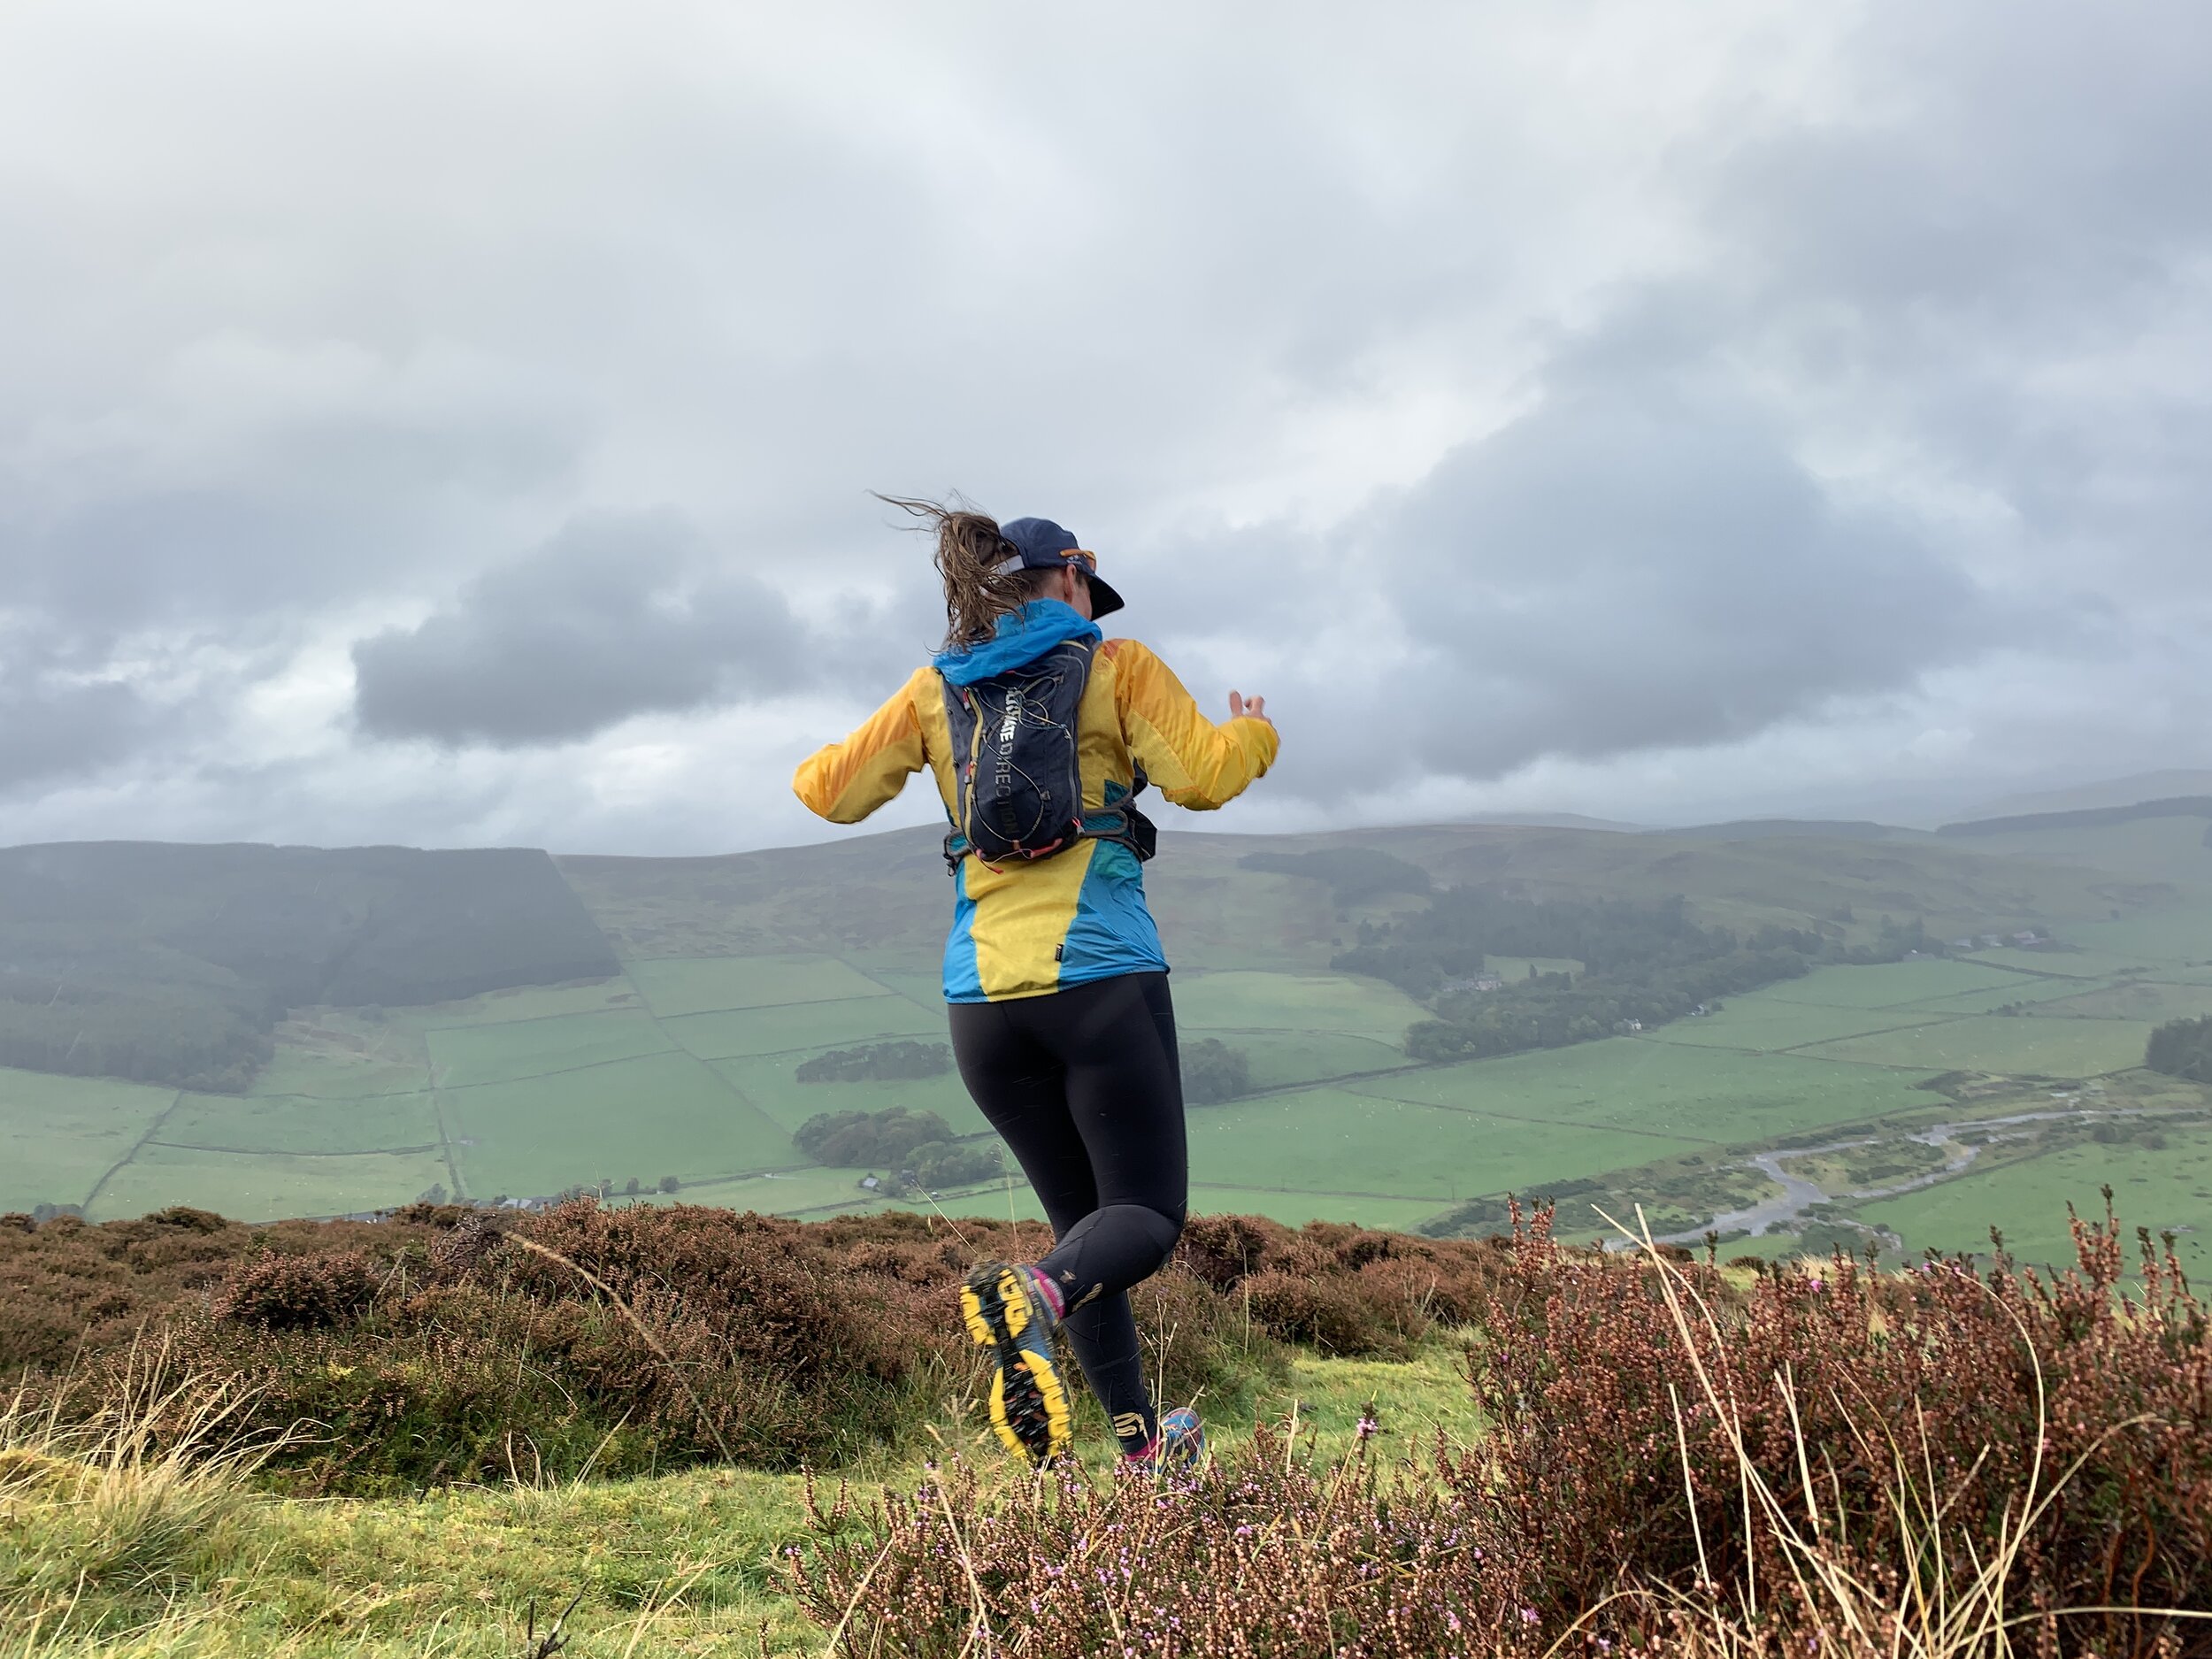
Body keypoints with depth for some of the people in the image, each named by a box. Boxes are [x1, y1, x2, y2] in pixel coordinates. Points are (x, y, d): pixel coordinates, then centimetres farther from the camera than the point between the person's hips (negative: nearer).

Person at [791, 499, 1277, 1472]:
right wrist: (1254, 735, 13)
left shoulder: (936, 690, 12)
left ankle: (1139, 1443, 17)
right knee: (1147, 1212, 2)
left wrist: (818, 764, 37)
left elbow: (833, 792, 14)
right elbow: (1203, 776, -8)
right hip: (1102, 978, -4)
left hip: (982, 995, 5)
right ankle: (1032, 1294, -30)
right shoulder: (1115, 667, 2)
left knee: (1080, 1214, 17)